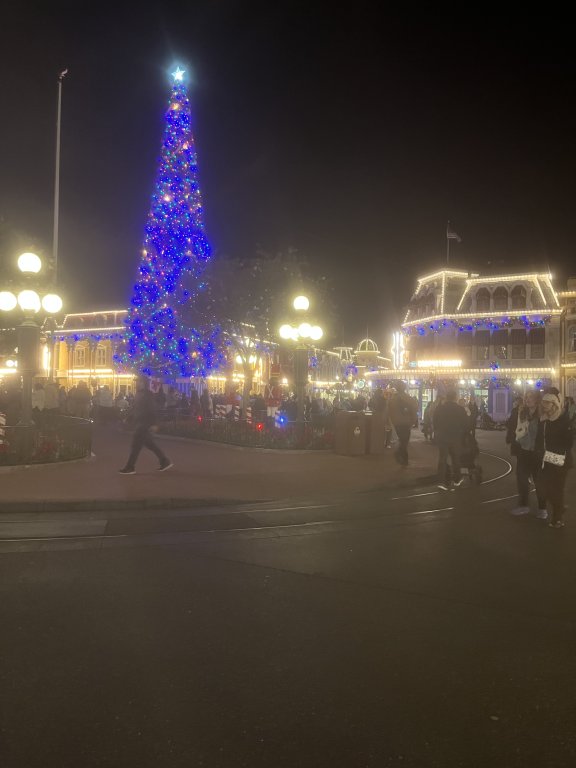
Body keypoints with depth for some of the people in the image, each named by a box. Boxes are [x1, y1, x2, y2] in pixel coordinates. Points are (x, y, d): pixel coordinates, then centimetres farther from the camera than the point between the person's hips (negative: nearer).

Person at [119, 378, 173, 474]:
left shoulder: (148, 395, -12)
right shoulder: (139, 394, 15)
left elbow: (152, 410, -17)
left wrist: (153, 424, -21)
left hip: (143, 423, -10)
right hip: (139, 423, 10)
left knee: (136, 445, -5)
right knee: (149, 444, 12)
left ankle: (130, 467, 2)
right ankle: (165, 461, 18)